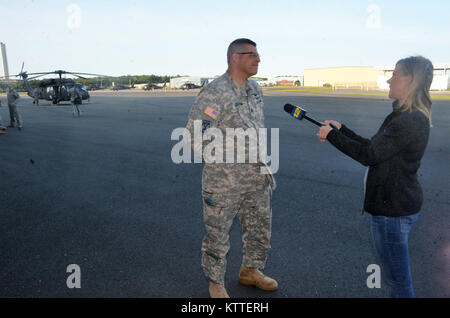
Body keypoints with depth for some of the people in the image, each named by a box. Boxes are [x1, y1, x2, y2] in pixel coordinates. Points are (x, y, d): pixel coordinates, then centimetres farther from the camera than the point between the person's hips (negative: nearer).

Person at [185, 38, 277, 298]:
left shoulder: (255, 89, 9)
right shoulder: (214, 93, -16)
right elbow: (194, 133, -20)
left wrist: (263, 164, 15)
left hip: (257, 177, 7)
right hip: (224, 179, -7)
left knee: (260, 227, 18)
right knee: (218, 233, 9)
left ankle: (251, 271, 42)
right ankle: (216, 282, 31)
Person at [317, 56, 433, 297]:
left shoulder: (410, 122, -23)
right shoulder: (407, 116, 10)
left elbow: (369, 155, -22)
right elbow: (373, 147, 13)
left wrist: (331, 135, -13)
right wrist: (340, 130, 12)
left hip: (393, 209, -10)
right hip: (394, 203, 10)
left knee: (397, 278, 6)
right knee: (393, 272, 25)